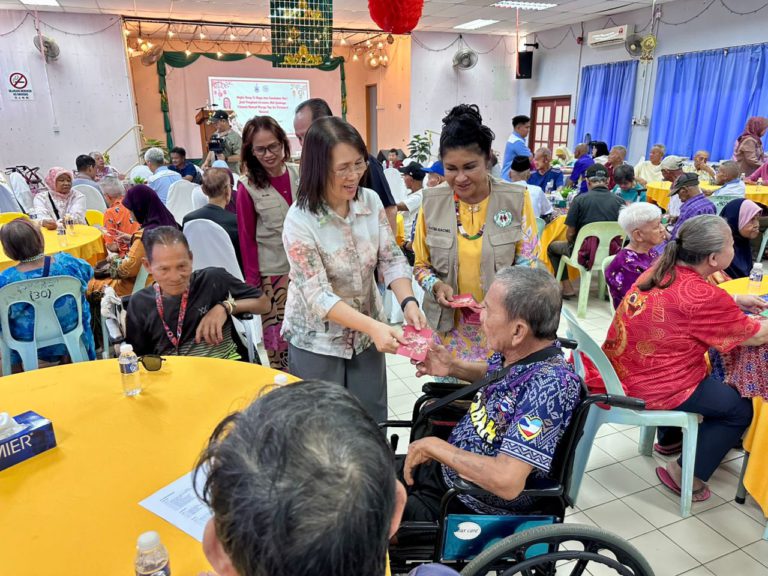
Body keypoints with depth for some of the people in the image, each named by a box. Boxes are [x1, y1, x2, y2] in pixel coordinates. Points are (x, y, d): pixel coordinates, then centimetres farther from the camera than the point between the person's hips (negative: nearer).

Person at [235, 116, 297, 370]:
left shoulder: (299, 174, 0)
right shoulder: (248, 186, -9)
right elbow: (247, 238, -5)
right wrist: (252, 281, -6)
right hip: (272, 272, -3)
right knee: (278, 335, 4)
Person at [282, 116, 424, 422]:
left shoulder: (371, 201, -7)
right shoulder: (299, 222, -22)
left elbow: (392, 259, -4)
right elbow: (318, 296, -25)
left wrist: (408, 302, -23)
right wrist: (374, 326, -37)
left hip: (366, 333, 4)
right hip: (317, 342, -4)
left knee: (373, 422, 17)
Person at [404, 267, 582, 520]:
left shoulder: (549, 384, -32)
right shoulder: (514, 352, -7)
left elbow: (507, 481, -37)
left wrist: (434, 446, -24)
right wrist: (453, 367, 0)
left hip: (473, 507, -7)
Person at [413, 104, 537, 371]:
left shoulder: (516, 200, -6)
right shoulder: (432, 201, -3)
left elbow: (528, 263, -2)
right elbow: (421, 265, 7)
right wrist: (437, 286, -14)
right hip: (448, 324, 1)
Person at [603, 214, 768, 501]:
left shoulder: (662, 269, -3)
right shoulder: (703, 296, -26)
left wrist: (736, 301, 12)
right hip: (652, 391, -8)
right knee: (741, 409, 13)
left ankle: (670, 438, 50)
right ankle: (686, 475, 14)